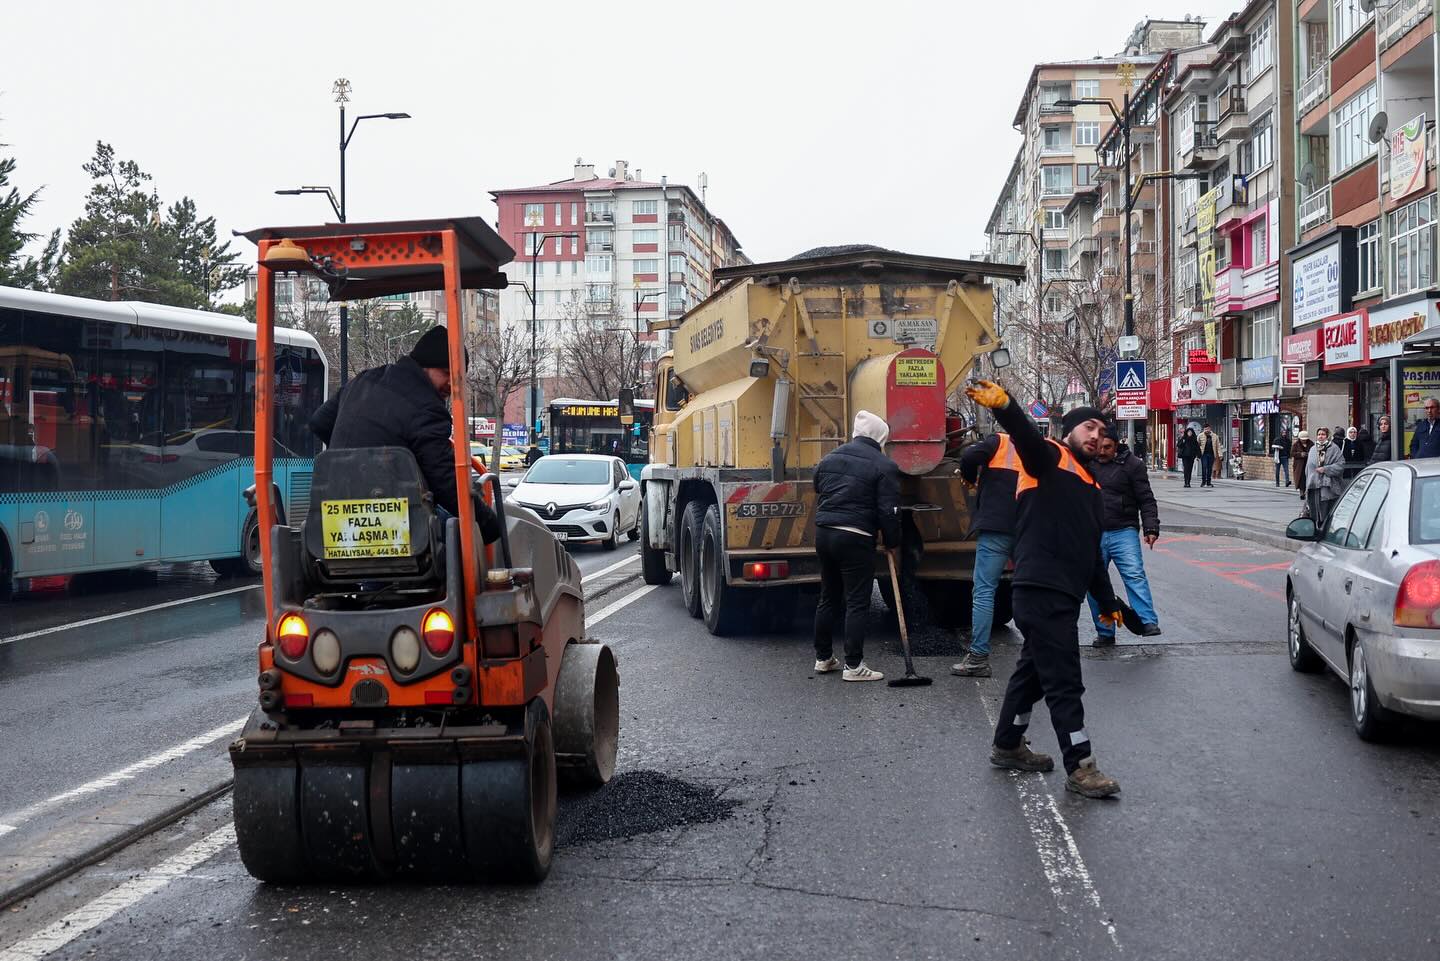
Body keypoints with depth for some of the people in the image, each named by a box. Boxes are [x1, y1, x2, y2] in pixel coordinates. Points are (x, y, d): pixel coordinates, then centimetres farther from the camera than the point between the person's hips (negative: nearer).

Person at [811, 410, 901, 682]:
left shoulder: (829, 458, 13)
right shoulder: (884, 466, -7)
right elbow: (889, 511, -10)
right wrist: (892, 542, 2)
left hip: (823, 533, 7)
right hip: (855, 539, -7)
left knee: (828, 598, 17)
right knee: (857, 603, -2)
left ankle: (823, 658, 24)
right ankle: (853, 665, -1)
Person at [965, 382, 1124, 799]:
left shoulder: (1090, 488, 24)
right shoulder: (1050, 459, -2)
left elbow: (1092, 553, 31)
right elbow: (1027, 436, -26)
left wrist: (1107, 601, 34)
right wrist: (1005, 407, -47)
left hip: (1062, 595, 10)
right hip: (1042, 592, -10)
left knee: (1035, 670, 20)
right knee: (1064, 681, -7)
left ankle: (1008, 746, 34)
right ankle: (1080, 768, -1)